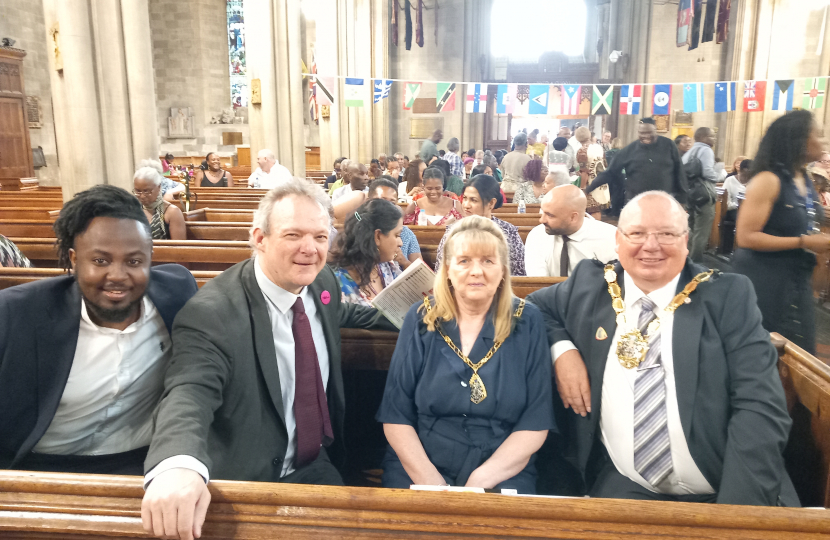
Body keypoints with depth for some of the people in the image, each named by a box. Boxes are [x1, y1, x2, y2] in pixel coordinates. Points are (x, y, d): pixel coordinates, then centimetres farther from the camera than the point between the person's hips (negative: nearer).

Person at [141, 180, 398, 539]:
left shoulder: (322, 281, -2)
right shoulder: (212, 313, -22)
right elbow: (188, 394, -36)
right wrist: (178, 467, -56)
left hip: (318, 467, 5)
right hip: (249, 483, -4)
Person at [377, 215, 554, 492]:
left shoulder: (527, 322, 0)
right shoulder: (421, 319, 2)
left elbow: (537, 421, -2)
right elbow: (395, 414, 0)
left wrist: (483, 478, -13)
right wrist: (429, 480, -13)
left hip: (502, 476, 0)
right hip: (416, 471, 1)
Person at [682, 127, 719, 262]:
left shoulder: (689, 152, 15)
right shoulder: (706, 150, -10)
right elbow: (707, 172, -22)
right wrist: (716, 177, -4)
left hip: (690, 194, 9)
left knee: (692, 230, 18)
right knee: (702, 232, -4)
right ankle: (696, 262, -2)